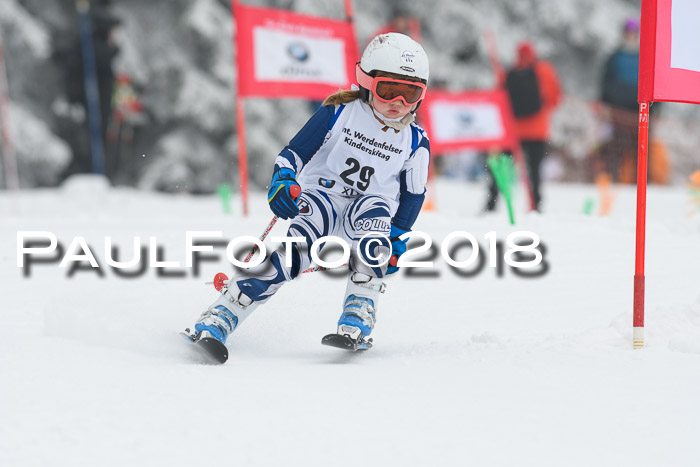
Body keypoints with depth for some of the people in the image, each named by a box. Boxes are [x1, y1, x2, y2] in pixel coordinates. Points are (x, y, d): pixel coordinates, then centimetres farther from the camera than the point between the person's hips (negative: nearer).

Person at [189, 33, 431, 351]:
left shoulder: (416, 143, 2)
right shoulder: (339, 113, -3)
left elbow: (413, 195, 14)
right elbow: (295, 152, -2)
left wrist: (397, 240, 4)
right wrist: (282, 182, -21)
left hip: (368, 211, 1)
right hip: (320, 197, -1)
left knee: (375, 210, -35)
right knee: (294, 251, -31)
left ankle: (356, 323, -36)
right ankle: (215, 322, -31)